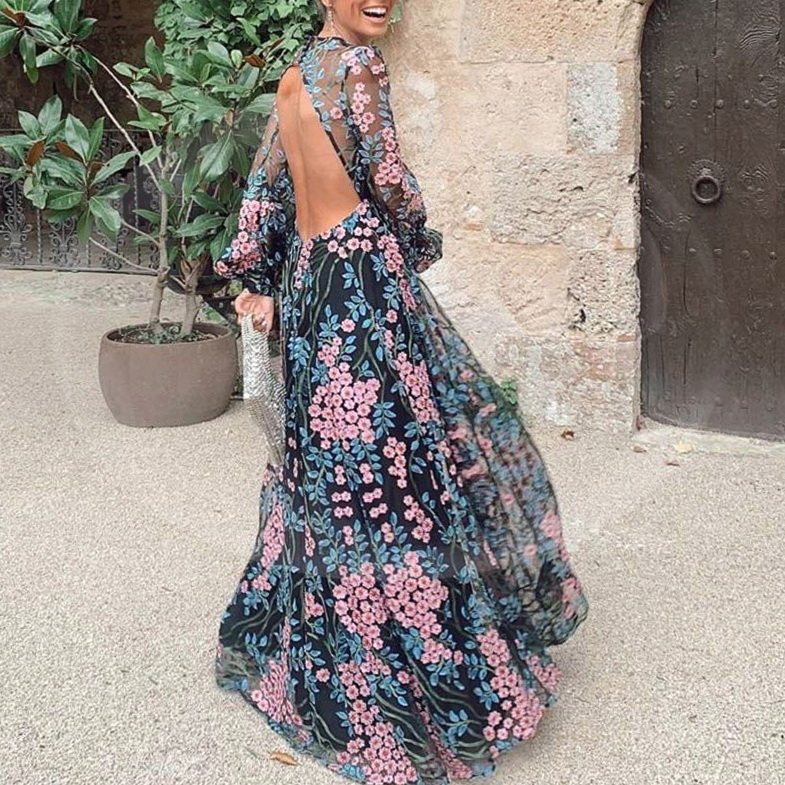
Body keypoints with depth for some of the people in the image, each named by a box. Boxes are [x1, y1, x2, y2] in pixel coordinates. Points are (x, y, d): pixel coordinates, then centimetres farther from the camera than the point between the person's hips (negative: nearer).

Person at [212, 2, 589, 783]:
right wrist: (418, 242, 8)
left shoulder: (297, 72, 13)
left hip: (311, 277, 9)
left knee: (331, 464, 18)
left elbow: (268, 184, 16)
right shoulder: (353, 67, -13)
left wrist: (261, 280, 20)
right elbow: (390, 184, -12)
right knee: (389, 458, -4)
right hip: (361, 287, -9)